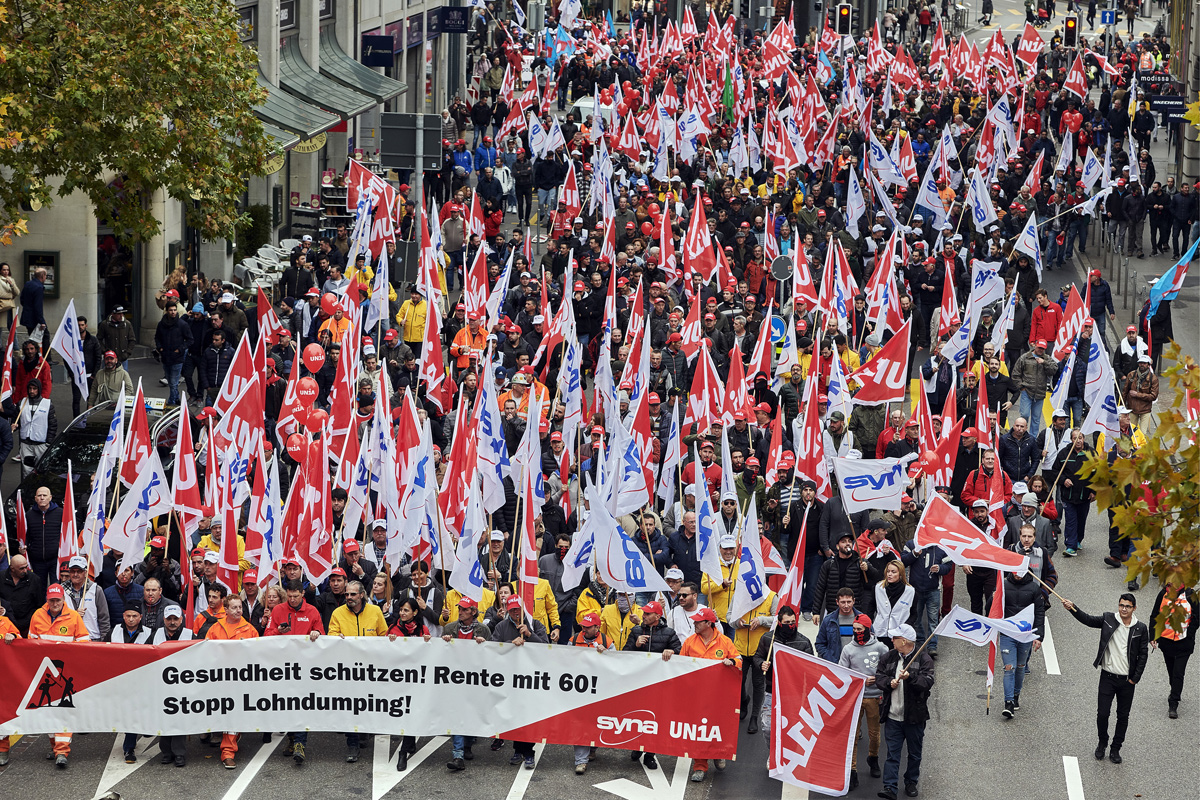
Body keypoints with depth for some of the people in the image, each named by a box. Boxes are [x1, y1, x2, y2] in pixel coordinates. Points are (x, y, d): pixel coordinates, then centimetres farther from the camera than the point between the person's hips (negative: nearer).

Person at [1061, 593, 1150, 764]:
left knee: (1123, 717, 9)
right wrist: (1072, 608, -22)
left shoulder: (1140, 628, -2)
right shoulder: (1108, 620, -2)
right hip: (1108, 677, -1)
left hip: (1127, 680, 1)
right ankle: (1102, 742, 25)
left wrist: (1135, 678, -4)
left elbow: (1143, 655, 0)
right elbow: (1088, 620, -5)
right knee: (1102, 713, 0)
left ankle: (1115, 749, 24)